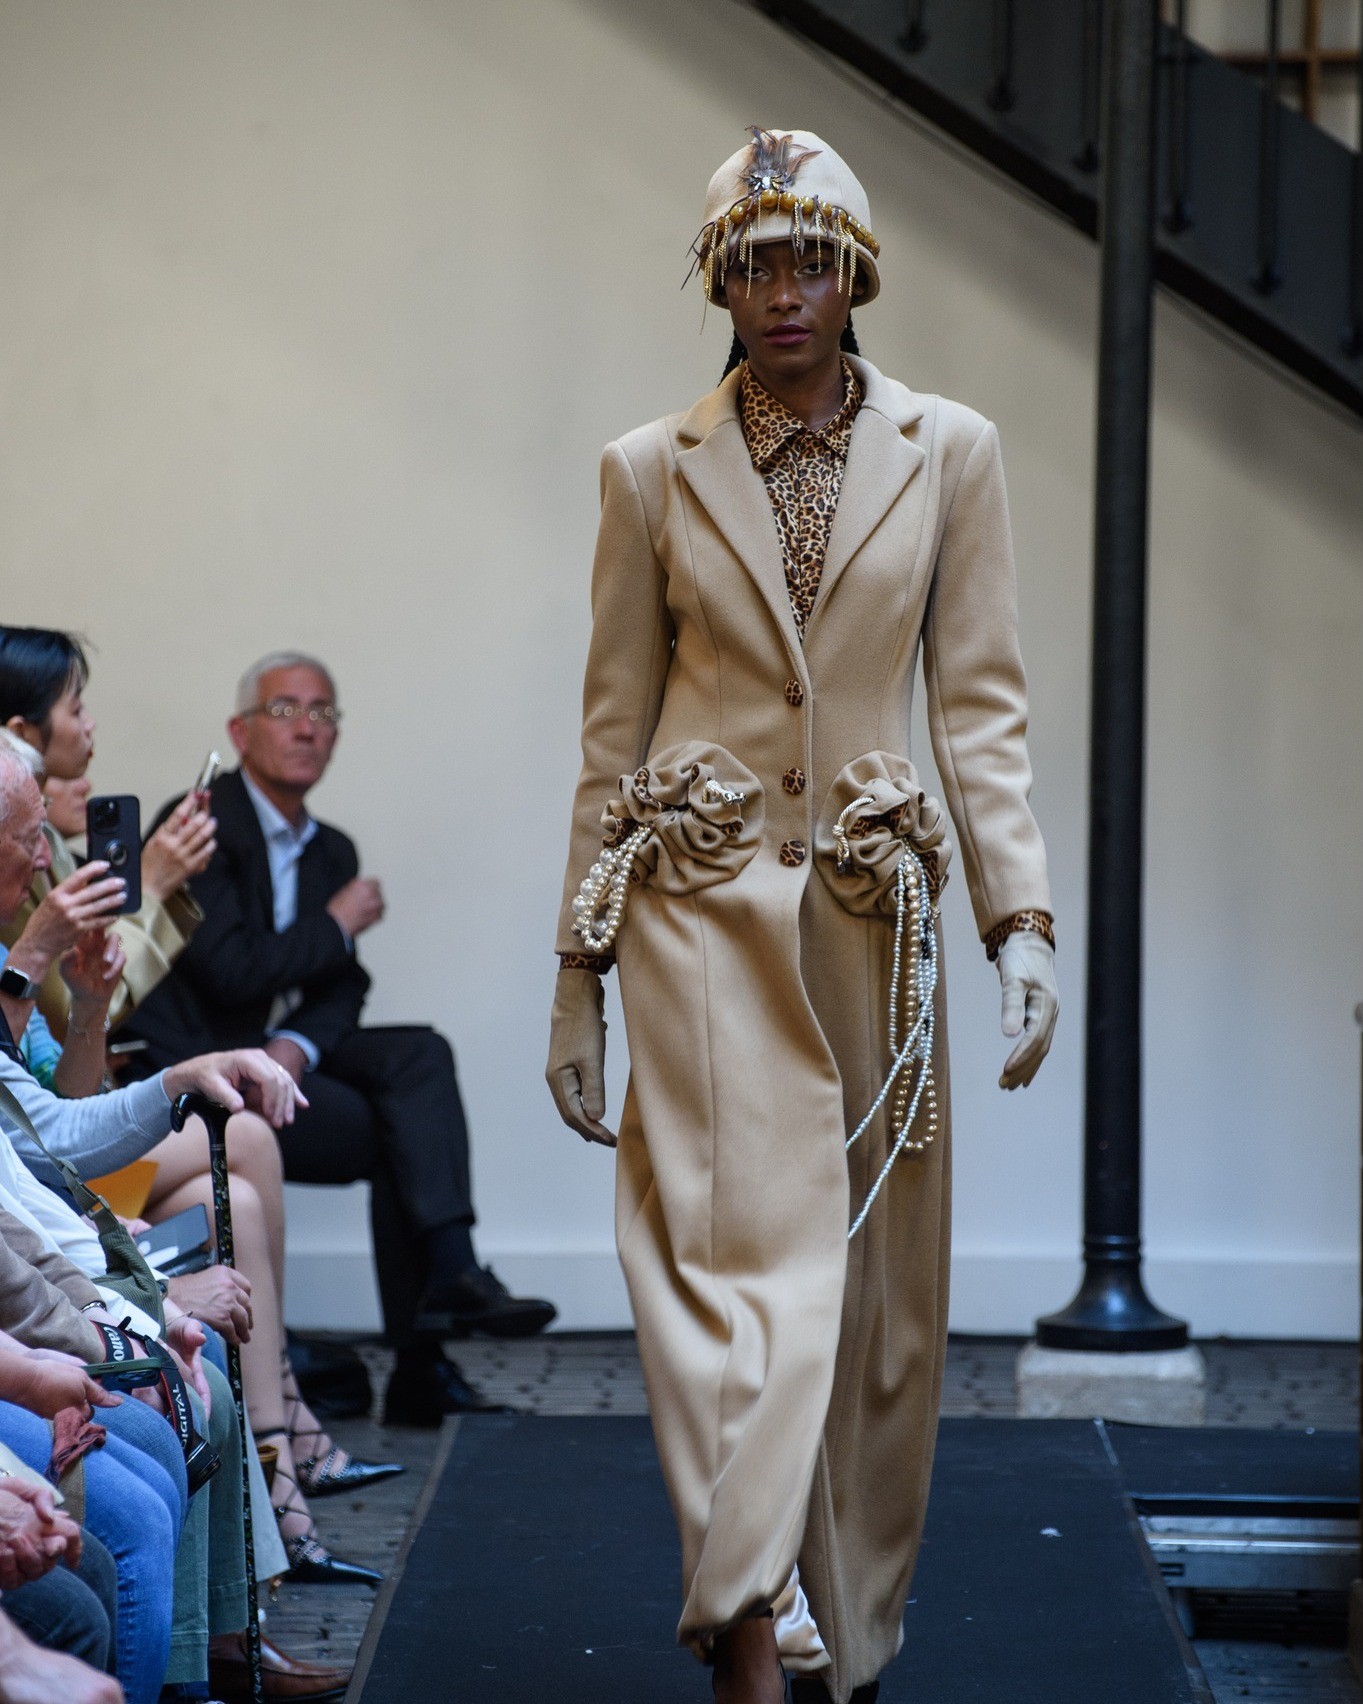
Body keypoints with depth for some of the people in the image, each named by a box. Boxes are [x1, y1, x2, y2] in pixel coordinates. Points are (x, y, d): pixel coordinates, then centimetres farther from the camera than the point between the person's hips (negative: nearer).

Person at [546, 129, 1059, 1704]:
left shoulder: (950, 454, 5)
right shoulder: (652, 471, 4)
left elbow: (980, 703, 4)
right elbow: (613, 728, 8)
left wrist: (1022, 919, -7)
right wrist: (578, 974, 7)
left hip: (871, 913, 2)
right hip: (703, 907, -2)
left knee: (876, 1293, 6)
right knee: (735, 1250, -14)